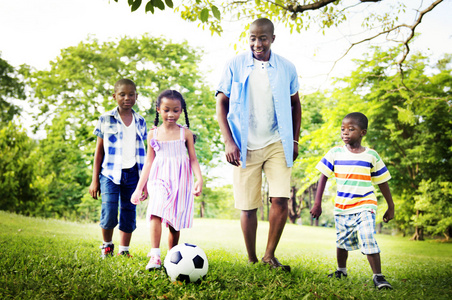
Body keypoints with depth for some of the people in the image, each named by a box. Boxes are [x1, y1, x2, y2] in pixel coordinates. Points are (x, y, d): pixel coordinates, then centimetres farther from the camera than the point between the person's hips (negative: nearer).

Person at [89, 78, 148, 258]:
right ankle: (107, 245, 17)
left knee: (129, 215, 4)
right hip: (110, 173, -2)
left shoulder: (140, 121, 10)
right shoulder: (106, 119, 3)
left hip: (132, 174, 3)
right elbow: (99, 150, 6)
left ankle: (123, 251, 18)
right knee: (109, 216, -10)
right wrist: (95, 180, 3)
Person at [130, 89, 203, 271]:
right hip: (159, 179, 0)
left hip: (180, 181, 0)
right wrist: (139, 188, 8)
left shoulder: (185, 133, 3)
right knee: (155, 212, -22)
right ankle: (154, 256, -25)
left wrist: (199, 179, -11)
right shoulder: (153, 134, 6)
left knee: (174, 222, 3)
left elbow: (193, 159, 5)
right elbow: (149, 162, 10)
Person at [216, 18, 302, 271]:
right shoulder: (235, 66, -1)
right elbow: (222, 103, 1)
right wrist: (229, 141, -7)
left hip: (277, 144, 1)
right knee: (248, 207, 2)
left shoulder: (286, 68, 3)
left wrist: (295, 140, 8)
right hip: (245, 147, -1)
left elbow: (295, 104, 14)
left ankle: (270, 256, 7)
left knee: (281, 199, -10)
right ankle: (252, 261, 17)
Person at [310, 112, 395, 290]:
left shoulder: (371, 156, -3)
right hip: (342, 207, 3)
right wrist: (317, 203, -2)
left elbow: (383, 183, 5)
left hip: (365, 206, -2)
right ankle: (341, 270, 39)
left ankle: (378, 276, -5)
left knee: (368, 241, -18)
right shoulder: (335, 153, -1)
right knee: (342, 242, 14)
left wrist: (391, 207, 10)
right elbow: (323, 177, 2)